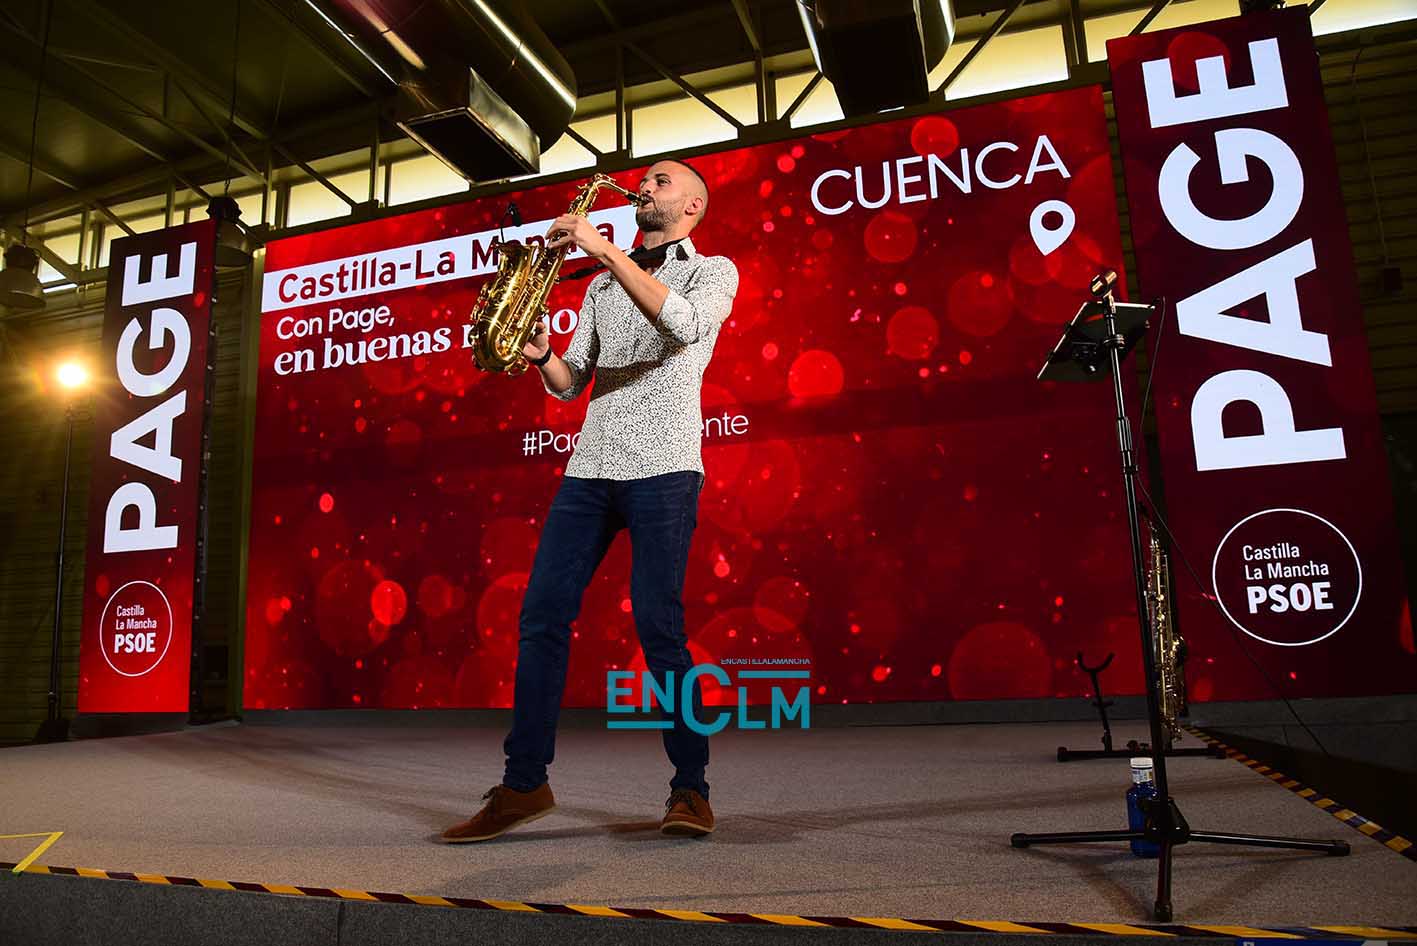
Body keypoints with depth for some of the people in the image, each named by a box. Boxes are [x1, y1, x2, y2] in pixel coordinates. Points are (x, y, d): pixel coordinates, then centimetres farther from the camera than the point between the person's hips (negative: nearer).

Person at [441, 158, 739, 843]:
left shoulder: (714, 271, 10)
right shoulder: (601, 288, 25)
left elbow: (684, 326, -14)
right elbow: (570, 383, 21)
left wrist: (606, 249, -15)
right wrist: (541, 356, -1)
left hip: (663, 468, -5)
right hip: (589, 466, 5)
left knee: (658, 627, -9)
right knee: (541, 617, -2)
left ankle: (690, 790, 5)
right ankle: (523, 784, 8)